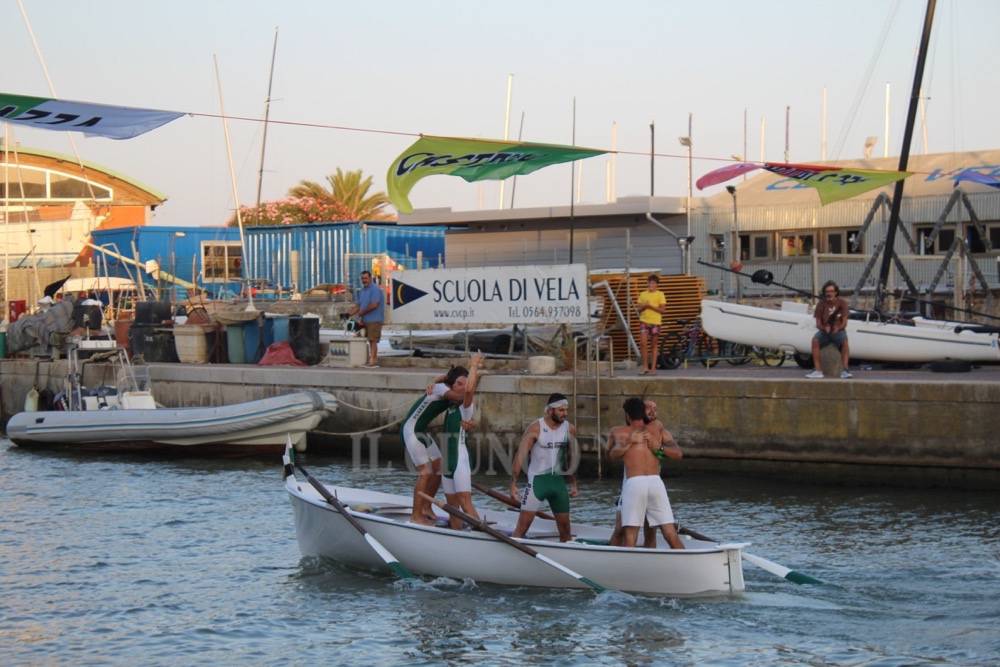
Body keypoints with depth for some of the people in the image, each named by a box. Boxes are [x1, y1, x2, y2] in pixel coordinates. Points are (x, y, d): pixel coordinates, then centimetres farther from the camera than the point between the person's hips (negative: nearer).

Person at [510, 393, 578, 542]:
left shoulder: (570, 429, 4)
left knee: (565, 526, 8)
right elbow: (520, 456, -13)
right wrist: (513, 483, -19)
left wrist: (573, 484, 12)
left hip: (559, 480, 4)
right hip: (537, 479, -4)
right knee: (523, 525, -10)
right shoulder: (535, 428, -10)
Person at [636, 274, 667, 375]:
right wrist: (644, 306, -9)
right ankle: (645, 367, -5)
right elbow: (639, 309, 12)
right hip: (644, 321, 2)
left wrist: (651, 306, -15)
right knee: (643, 343, -11)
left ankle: (653, 368, 7)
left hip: (655, 322, -2)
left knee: (654, 345, 3)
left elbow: (663, 310, -5)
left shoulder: (660, 295, 1)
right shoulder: (643, 294, 11)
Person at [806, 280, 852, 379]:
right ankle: (818, 370, -33)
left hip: (838, 331, -1)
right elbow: (818, 323, -1)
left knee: (844, 340, -35)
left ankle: (845, 370, -37)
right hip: (825, 331, 1)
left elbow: (844, 322, -5)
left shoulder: (841, 303, -1)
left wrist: (838, 328, -26)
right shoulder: (821, 304, 1)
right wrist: (824, 328, -23)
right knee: (815, 340, -31)